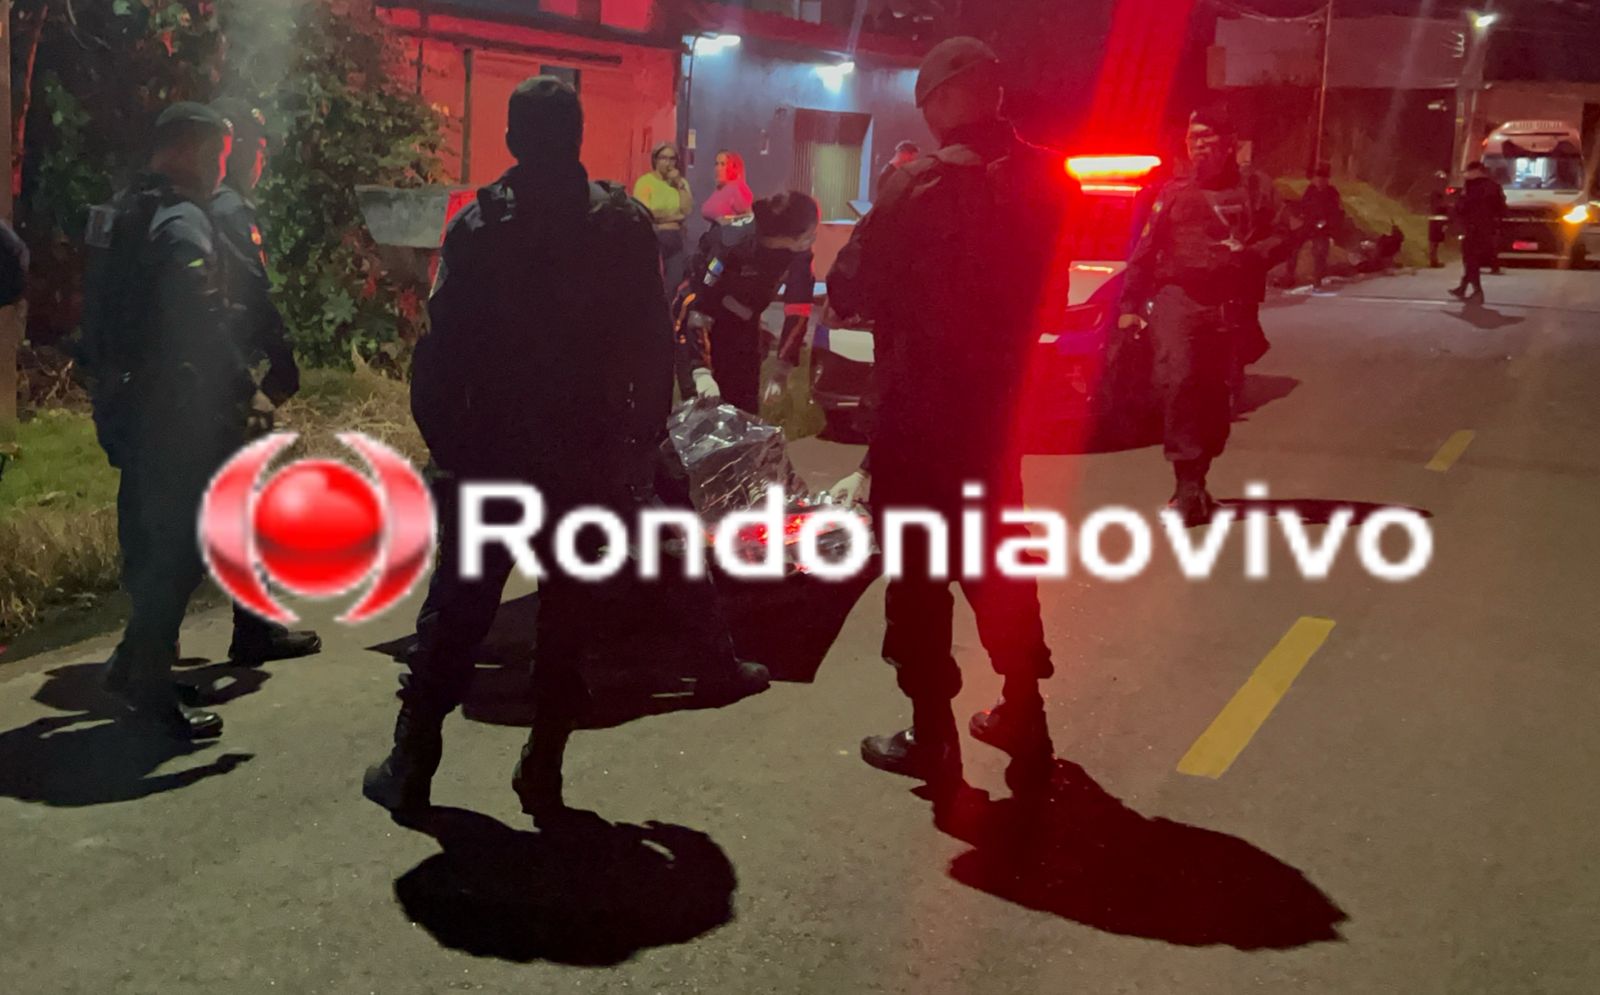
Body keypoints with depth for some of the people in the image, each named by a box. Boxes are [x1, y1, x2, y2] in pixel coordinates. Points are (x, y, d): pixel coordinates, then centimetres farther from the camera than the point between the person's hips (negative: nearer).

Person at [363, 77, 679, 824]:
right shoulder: (625, 225, 0)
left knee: (456, 611, 9)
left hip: (490, 453, 0)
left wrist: (444, 440, -2)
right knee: (568, 617, 10)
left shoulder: (479, 226, -4)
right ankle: (543, 772, 12)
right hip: (589, 455, 1)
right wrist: (642, 437, 4)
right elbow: (652, 345, -3)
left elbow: (442, 348, -9)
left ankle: (411, 766, 12)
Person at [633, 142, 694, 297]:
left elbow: (687, 210, -1)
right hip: (652, 238, -5)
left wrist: (679, 185, -5)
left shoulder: (681, 181, 13)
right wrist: (675, 216, -4)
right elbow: (645, 214, -14)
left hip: (675, 239, 5)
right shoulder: (645, 182, -4)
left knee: (674, 284, 0)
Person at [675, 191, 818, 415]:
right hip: (701, 321, -5)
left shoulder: (800, 251, -19)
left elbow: (798, 309, -12)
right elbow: (696, 306, -34)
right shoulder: (732, 245, -35)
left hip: (743, 324, 5)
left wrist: (783, 369, -17)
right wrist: (701, 370, -42)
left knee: (746, 408, 4)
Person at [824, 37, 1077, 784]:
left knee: (919, 573, 5)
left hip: (918, 408, -5)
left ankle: (931, 739, 11)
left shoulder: (918, 188, -17)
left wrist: (887, 210, 3)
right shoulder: (1046, 182, 0)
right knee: (999, 563, 18)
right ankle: (1024, 718, 25)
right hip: (997, 401, 6)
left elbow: (847, 292, -12)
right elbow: (1047, 294, 9)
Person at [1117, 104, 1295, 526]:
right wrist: (1130, 305, 6)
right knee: (1178, 382, -19)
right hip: (1179, 300, 0)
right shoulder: (1173, 192, 16)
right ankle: (1188, 484, -18)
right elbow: (1143, 251, 13)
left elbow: (1283, 238, 6)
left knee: (1216, 394, 4)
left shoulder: (1253, 187, 12)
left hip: (1233, 306, 1)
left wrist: (1248, 255, -13)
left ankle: (1196, 480, 18)